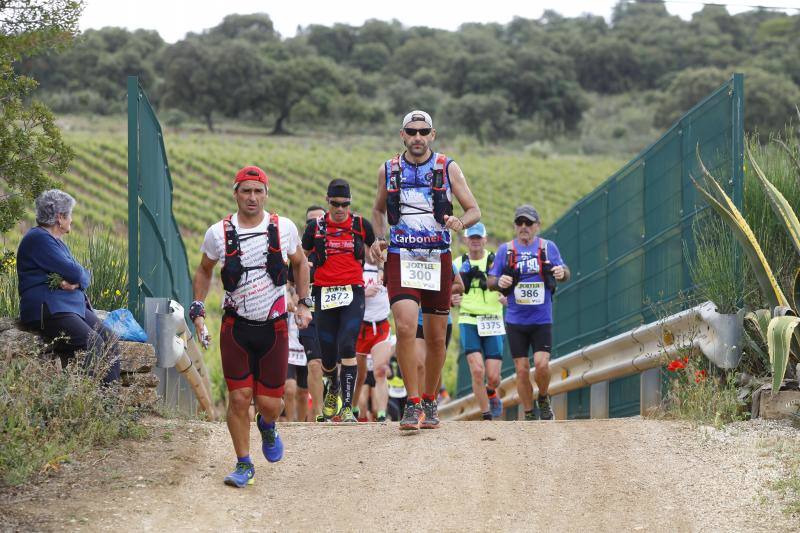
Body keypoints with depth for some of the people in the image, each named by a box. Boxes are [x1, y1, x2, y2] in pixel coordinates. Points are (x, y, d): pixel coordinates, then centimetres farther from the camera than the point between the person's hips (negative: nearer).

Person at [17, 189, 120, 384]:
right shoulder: (38, 238, -9)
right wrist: (80, 275, 6)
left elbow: (84, 275, 15)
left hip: (75, 307, 10)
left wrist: (76, 281, -8)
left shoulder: (57, 241, 23)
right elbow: (74, 272, -17)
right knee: (93, 346, -26)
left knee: (109, 340, -8)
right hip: (48, 310, -10)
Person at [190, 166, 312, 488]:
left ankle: (267, 426, 37)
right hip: (236, 326, 0)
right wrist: (198, 309, 5)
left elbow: (299, 263, 16)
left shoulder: (284, 228, -2)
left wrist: (303, 303, 9)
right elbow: (204, 271, 14)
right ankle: (244, 465, 9)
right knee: (239, 398, -6)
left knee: (270, 403, 0)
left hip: (274, 327, 0)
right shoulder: (218, 233, -3)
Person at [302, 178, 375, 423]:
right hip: (324, 293, 1)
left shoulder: (361, 225, 5)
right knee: (328, 355, 4)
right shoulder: (315, 227, 5)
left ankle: (347, 408, -18)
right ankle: (333, 387, 40)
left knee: (347, 347, -19)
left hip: (353, 293, -1)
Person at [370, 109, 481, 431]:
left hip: (438, 260, 1)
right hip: (401, 259, -1)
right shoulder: (388, 170, 6)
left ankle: (430, 403, 24)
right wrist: (379, 240, 4)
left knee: (436, 337, 7)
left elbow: (474, 210, 3)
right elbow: (379, 209, 22)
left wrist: (461, 222, -20)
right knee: (405, 328, -19)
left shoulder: (448, 168, 2)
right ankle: (412, 403, -15)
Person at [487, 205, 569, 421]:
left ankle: (543, 399, 14)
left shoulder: (548, 247, 4)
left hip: (542, 320, -1)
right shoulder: (505, 249, 5)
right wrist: (499, 282, -16)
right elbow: (490, 281, 7)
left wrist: (562, 272, -15)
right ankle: (529, 415, 14)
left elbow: (564, 272, 9)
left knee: (541, 364, -15)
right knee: (522, 370, 1)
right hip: (515, 320, 1)